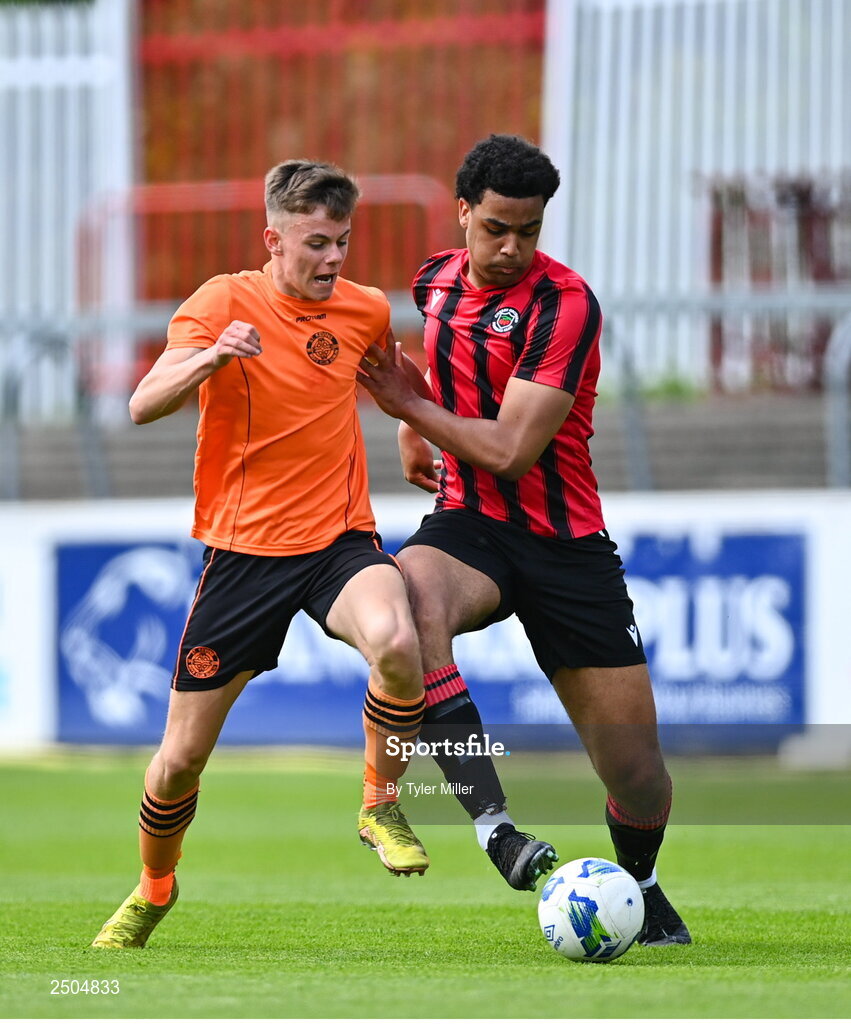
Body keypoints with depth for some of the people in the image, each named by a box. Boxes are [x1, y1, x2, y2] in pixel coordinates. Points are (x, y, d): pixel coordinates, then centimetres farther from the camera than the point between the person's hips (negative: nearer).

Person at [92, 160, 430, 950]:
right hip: (243, 550, -1)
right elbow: (143, 406, -20)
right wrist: (209, 358, -36)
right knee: (182, 755, 2)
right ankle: (153, 889, 33)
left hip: (340, 539, 1)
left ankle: (381, 806, -9)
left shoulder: (366, 312, 4)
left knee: (395, 641, -34)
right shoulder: (226, 301, -8)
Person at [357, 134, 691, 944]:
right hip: (468, 523, 3)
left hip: (565, 542, -3)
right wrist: (413, 430, 27)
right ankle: (489, 817, -39)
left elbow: (509, 450, -20)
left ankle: (640, 883, 34)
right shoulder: (436, 280, 5)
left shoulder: (565, 304, -15)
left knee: (636, 774, -2)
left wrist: (408, 404, -10)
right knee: (411, 587, -37)